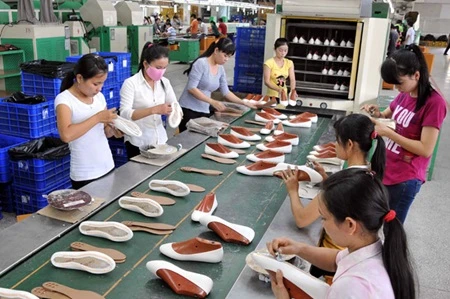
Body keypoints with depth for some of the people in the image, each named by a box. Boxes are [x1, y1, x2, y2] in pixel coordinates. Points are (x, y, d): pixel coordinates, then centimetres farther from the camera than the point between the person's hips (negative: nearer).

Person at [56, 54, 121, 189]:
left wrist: (113, 130, -7)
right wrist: (97, 117, -25)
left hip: (108, 167, 6)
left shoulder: (99, 97, 5)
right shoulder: (64, 99, -13)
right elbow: (66, 135, -29)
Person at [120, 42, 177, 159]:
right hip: (138, 143, -5)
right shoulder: (131, 83, -13)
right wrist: (154, 110, -33)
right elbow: (124, 114, -22)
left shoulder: (164, 82, 4)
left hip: (160, 140, 5)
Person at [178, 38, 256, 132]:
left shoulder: (220, 69, 7)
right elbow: (191, 88, -19)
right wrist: (213, 102, -23)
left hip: (204, 111, 7)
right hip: (189, 110, -6)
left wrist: (244, 103, 8)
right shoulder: (201, 63, -14)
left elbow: (226, 92, 14)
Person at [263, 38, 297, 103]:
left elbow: (292, 79, -3)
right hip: (272, 96, -4)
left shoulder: (289, 63, 5)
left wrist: (293, 90, -25)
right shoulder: (269, 63, -9)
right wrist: (278, 89, -32)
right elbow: (266, 81, -15)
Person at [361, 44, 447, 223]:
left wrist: (387, 132, -22)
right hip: (386, 169, 7)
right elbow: (389, 114, 23)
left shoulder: (434, 103, -18)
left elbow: (426, 149, -21)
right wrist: (378, 113, -1)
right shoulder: (404, 95, 4)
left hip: (405, 179, -7)